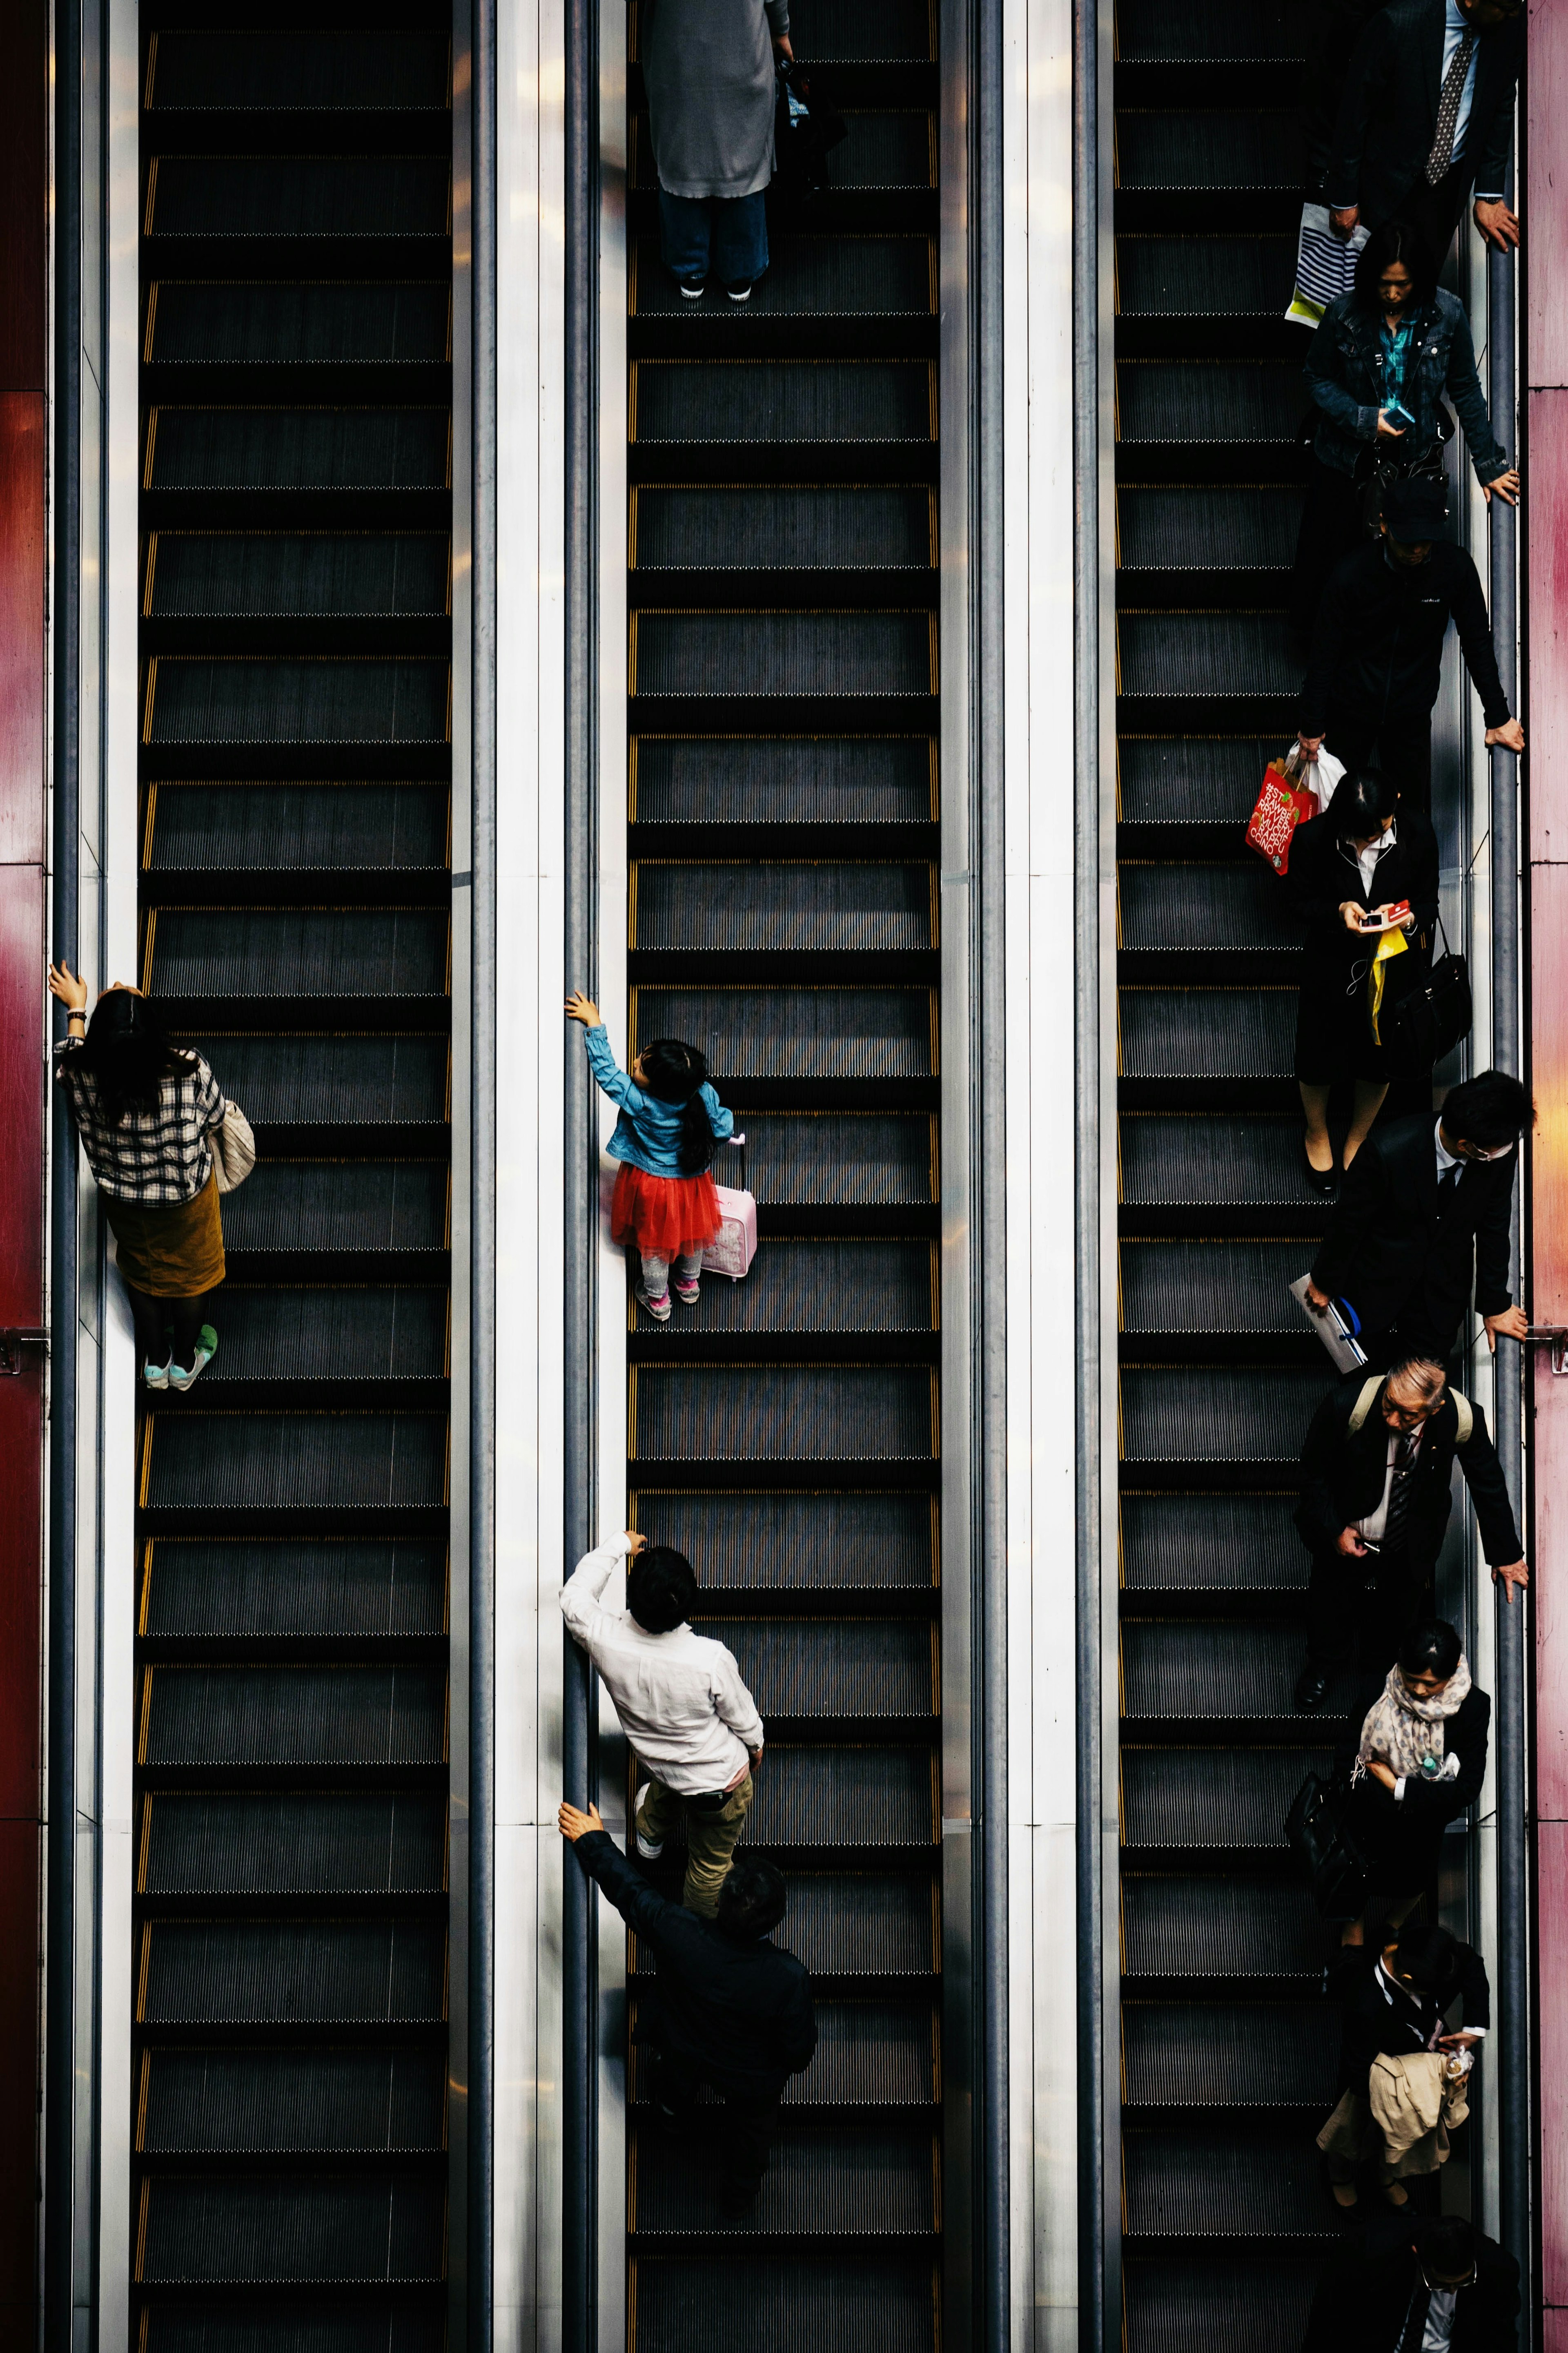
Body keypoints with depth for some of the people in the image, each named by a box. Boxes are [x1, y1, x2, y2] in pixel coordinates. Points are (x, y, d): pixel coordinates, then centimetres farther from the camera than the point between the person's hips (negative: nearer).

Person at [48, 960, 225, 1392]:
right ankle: (184, 1363, 48)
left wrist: (75, 1009, 11)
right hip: (187, 1201, -2)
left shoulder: (83, 1080, -30)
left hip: (125, 1206, 2)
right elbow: (215, 1118, -13)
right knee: (190, 1275, 27)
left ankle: (155, 1363, 50)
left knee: (143, 1275, 30)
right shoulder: (189, 1072, -35)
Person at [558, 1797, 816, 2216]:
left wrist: (592, 1840, -8)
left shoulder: (679, 1937, -41)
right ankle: (739, 2198, 61)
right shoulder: (788, 1979, -42)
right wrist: (795, 2064, 0)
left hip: (685, 2051, 1)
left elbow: (628, 1889, -24)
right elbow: (799, 2046, -25)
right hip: (751, 2078, -1)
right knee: (749, 2127, 33)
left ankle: (676, 2110, 74)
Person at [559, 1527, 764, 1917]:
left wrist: (619, 1545, 1)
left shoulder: (605, 1639, -32)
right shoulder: (711, 1659, -38)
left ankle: (650, 1836, 71)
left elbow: (575, 1594, -8)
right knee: (710, 1863, 24)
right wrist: (755, 1742, 7)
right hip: (725, 1782, -4)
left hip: (661, 1766, 4)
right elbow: (741, 1714, -16)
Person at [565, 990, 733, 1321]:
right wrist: (728, 1121, 10)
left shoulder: (639, 1103, -36)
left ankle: (657, 1301, 40)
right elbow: (722, 1128, -13)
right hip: (692, 1182, 3)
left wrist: (594, 1025, -26)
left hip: (651, 1185, -3)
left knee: (653, 1244, 21)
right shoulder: (704, 1096, -27)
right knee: (692, 1235, 28)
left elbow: (606, 1071, -30)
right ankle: (689, 1286, 51)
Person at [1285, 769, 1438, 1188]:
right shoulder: (1312, 838, -24)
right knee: (1318, 1058, 18)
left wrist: (1410, 917, -30)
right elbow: (1299, 898, -8)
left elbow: (1429, 899, -6)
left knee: (1379, 1059, 21)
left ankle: (1358, 1139, 49)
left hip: (1394, 968, 1)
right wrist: (1339, 912, -28)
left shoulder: (1417, 835, -21)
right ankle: (1317, 1134, 50)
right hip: (1332, 967, -1)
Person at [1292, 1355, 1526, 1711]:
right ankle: (1321, 1667, 57)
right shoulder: (1347, 1405, -36)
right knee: (1330, 1606, 25)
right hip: (1345, 1539, -1)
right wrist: (1333, 1530, -15)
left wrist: (1505, 1554, 0)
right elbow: (1314, 1470, -16)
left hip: (1409, 1552, 1)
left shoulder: (1463, 1420, -31)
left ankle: (1381, 1669, 58)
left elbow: (1488, 1483, -10)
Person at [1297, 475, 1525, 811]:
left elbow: (1477, 643, -4)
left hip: (1412, 714, 1)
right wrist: (1311, 726, -7)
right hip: (1350, 710, -1)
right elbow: (1324, 654, -13)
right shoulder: (1352, 573, -24)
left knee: (1412, 814, 7)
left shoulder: (1456, 567, -18)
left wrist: (1498, 717, 1)